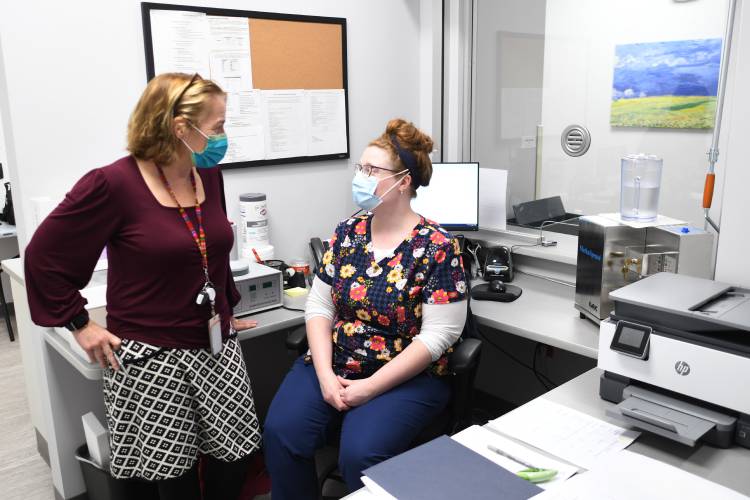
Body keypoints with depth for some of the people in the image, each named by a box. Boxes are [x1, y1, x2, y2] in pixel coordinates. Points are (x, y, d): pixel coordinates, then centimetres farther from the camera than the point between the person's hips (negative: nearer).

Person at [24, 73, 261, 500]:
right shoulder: (114, 184, -16)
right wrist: (81, 325, -7)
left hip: (218, 346, 6)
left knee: (236, 454, 12)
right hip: (150, 357, -5)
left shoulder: (209, 176, 3)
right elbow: (44, 257, -7)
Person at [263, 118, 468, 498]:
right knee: (281, 432, -17)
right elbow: (319, 306, 4)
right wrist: (325, 374, -10)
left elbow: (436, 336, -15)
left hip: (406, 377, -4)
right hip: (333, 364, 5)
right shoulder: (347, 232, 4)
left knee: (359, 453, -26)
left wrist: (369, 387, -18)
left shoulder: (437, 248, -11)